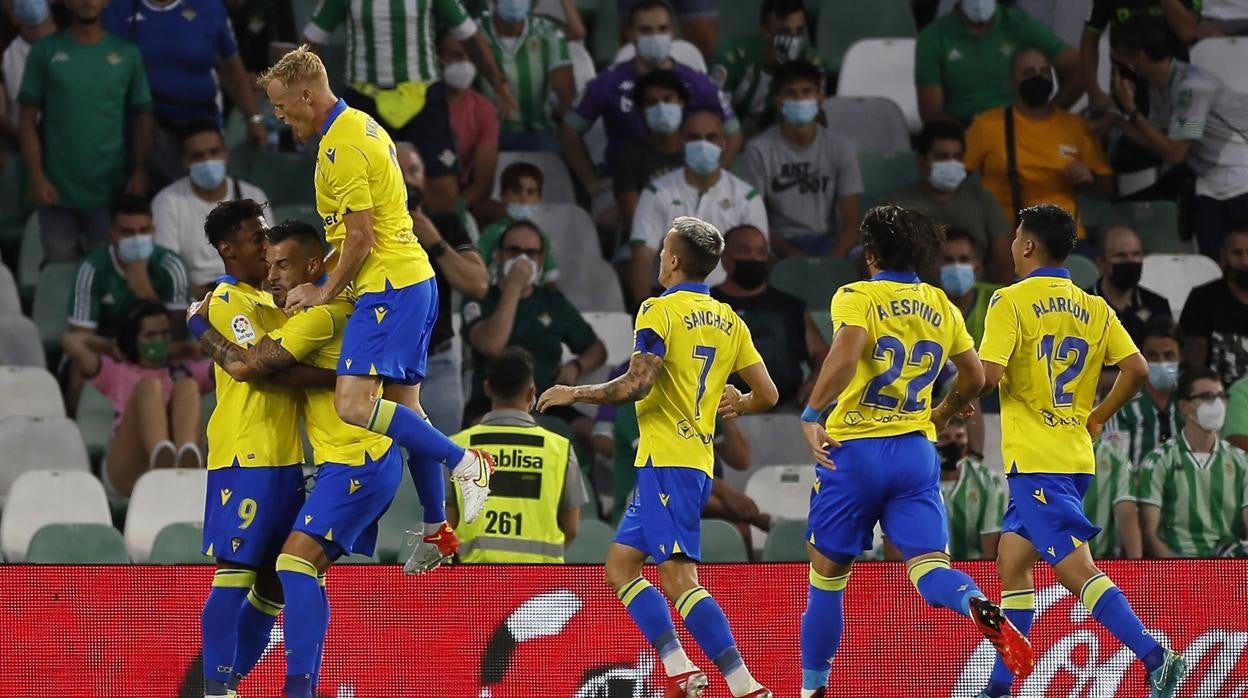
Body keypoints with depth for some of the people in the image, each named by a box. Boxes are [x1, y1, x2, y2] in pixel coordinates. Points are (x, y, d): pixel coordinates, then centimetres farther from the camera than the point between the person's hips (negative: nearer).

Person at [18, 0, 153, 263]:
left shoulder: (127, 53, 1)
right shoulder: (45, 52, -1)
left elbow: (142, 116, 6)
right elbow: (28, 119, 0)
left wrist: (140, 172, -4)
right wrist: (37, 176, -8)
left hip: (111, 191, 0)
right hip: (57, 191, 0)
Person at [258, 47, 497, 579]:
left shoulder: (341, 147, -17)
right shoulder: (362, 127, 15)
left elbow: (361, 239, -18)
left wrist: (325, 293, -6)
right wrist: (325, 278, 15)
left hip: (389, 286, -11)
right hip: (413, 279, 11)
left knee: (354, 405, -19)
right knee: (403, 404, 15)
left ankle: (465, 463, -14)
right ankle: (437, 529, 20)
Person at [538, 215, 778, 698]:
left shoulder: (660, 310, -8)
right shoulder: (728, 321, 13)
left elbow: (637, 385, -18)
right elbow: (767, 394, 13)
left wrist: (575, 394, -3)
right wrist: (736, 404, 35)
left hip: (666, 459, -8)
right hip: (698, 458, 8)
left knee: (678, 578, -14)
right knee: (620, 564, 12)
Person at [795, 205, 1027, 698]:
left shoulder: (857, 298, -3)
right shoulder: (941, 307, 13)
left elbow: (845, 356, -22)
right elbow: (975, 376, 23)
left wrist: (811, 416, -15)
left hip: (854, 450, -3)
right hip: (916, 452, 3)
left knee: (827, 575, 10)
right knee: (929, 569, -5)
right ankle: (979, 608, -39)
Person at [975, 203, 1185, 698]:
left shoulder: (1011, 301, -8)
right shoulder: (1094, 308, 10)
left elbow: (989, 374, -18)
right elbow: (1137, 369, 2)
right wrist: (1098, 417, 15)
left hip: (1035, 459, -8)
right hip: (1076, 455, 8)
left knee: (1076, 569, -12)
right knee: (1012, 560, 17)